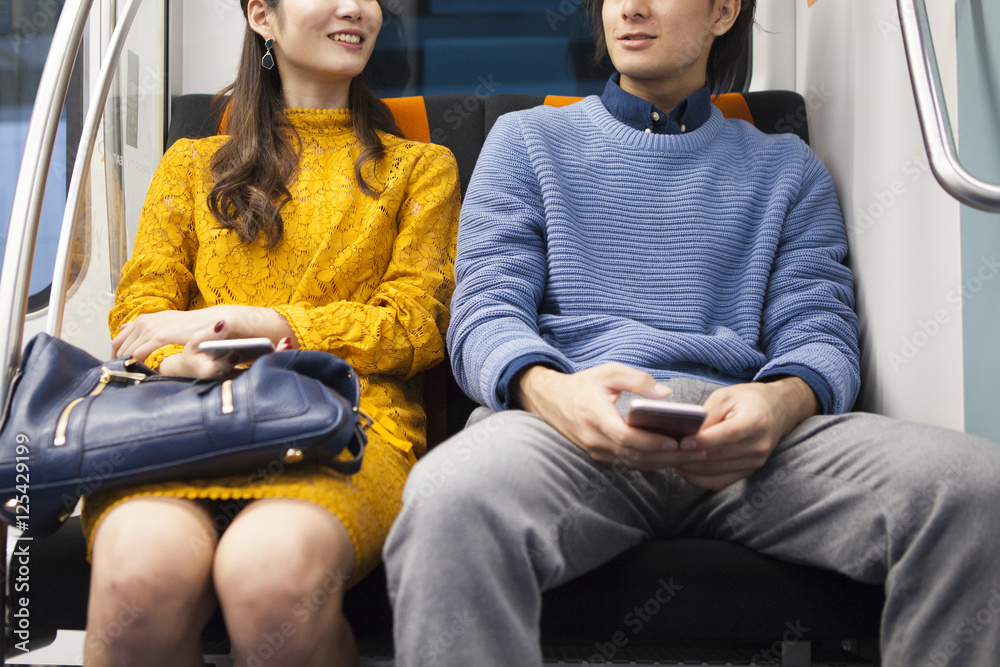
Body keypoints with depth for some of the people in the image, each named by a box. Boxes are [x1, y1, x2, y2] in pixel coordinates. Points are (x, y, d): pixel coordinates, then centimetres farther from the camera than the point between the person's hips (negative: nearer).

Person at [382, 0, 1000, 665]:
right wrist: (546, 389, -18)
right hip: (570, 421, -2)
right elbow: (486, 312, 8)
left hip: (739, 433, 3)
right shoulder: (527, 140, 22)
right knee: (450, 498, -40)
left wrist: (784, 399, -14)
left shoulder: (787, 167, 25)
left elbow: (820, 333, 14)